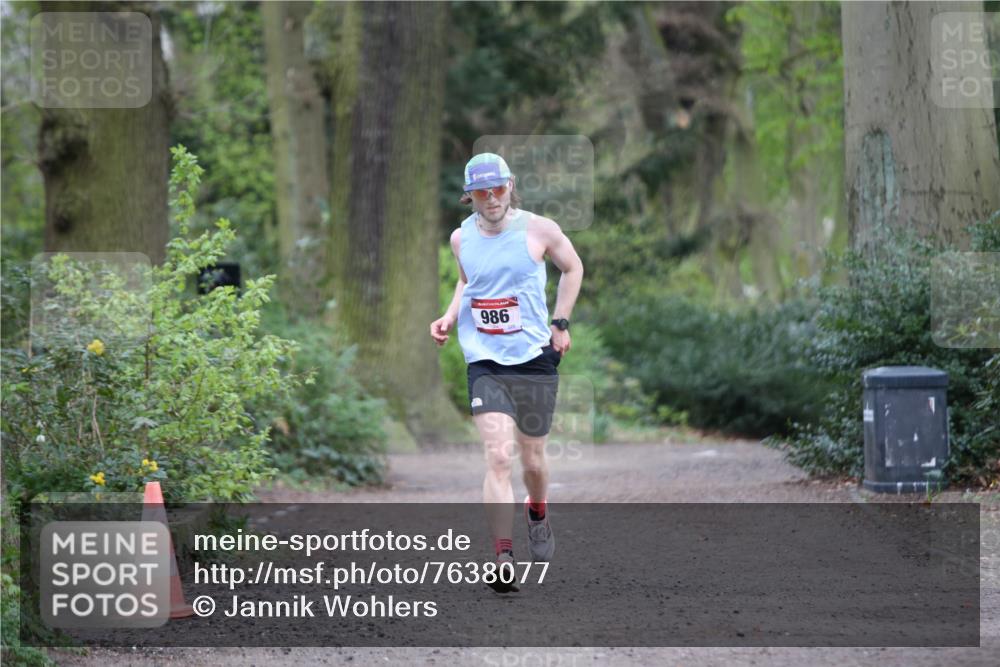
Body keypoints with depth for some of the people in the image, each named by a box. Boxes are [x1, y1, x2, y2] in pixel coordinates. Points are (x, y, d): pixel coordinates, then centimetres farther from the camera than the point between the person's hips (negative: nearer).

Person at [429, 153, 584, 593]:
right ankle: (503, 561, -18)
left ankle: (537, 514, 46)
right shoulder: (461, 238, 3)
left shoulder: (537, 229, -5)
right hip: (484, 362, 0)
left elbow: (573, 267, 13)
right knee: (498, 458, -15)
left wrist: (561, 322, 6)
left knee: (532, 459, 11)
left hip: (535, 359, 0)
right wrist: (449, 318, 7)